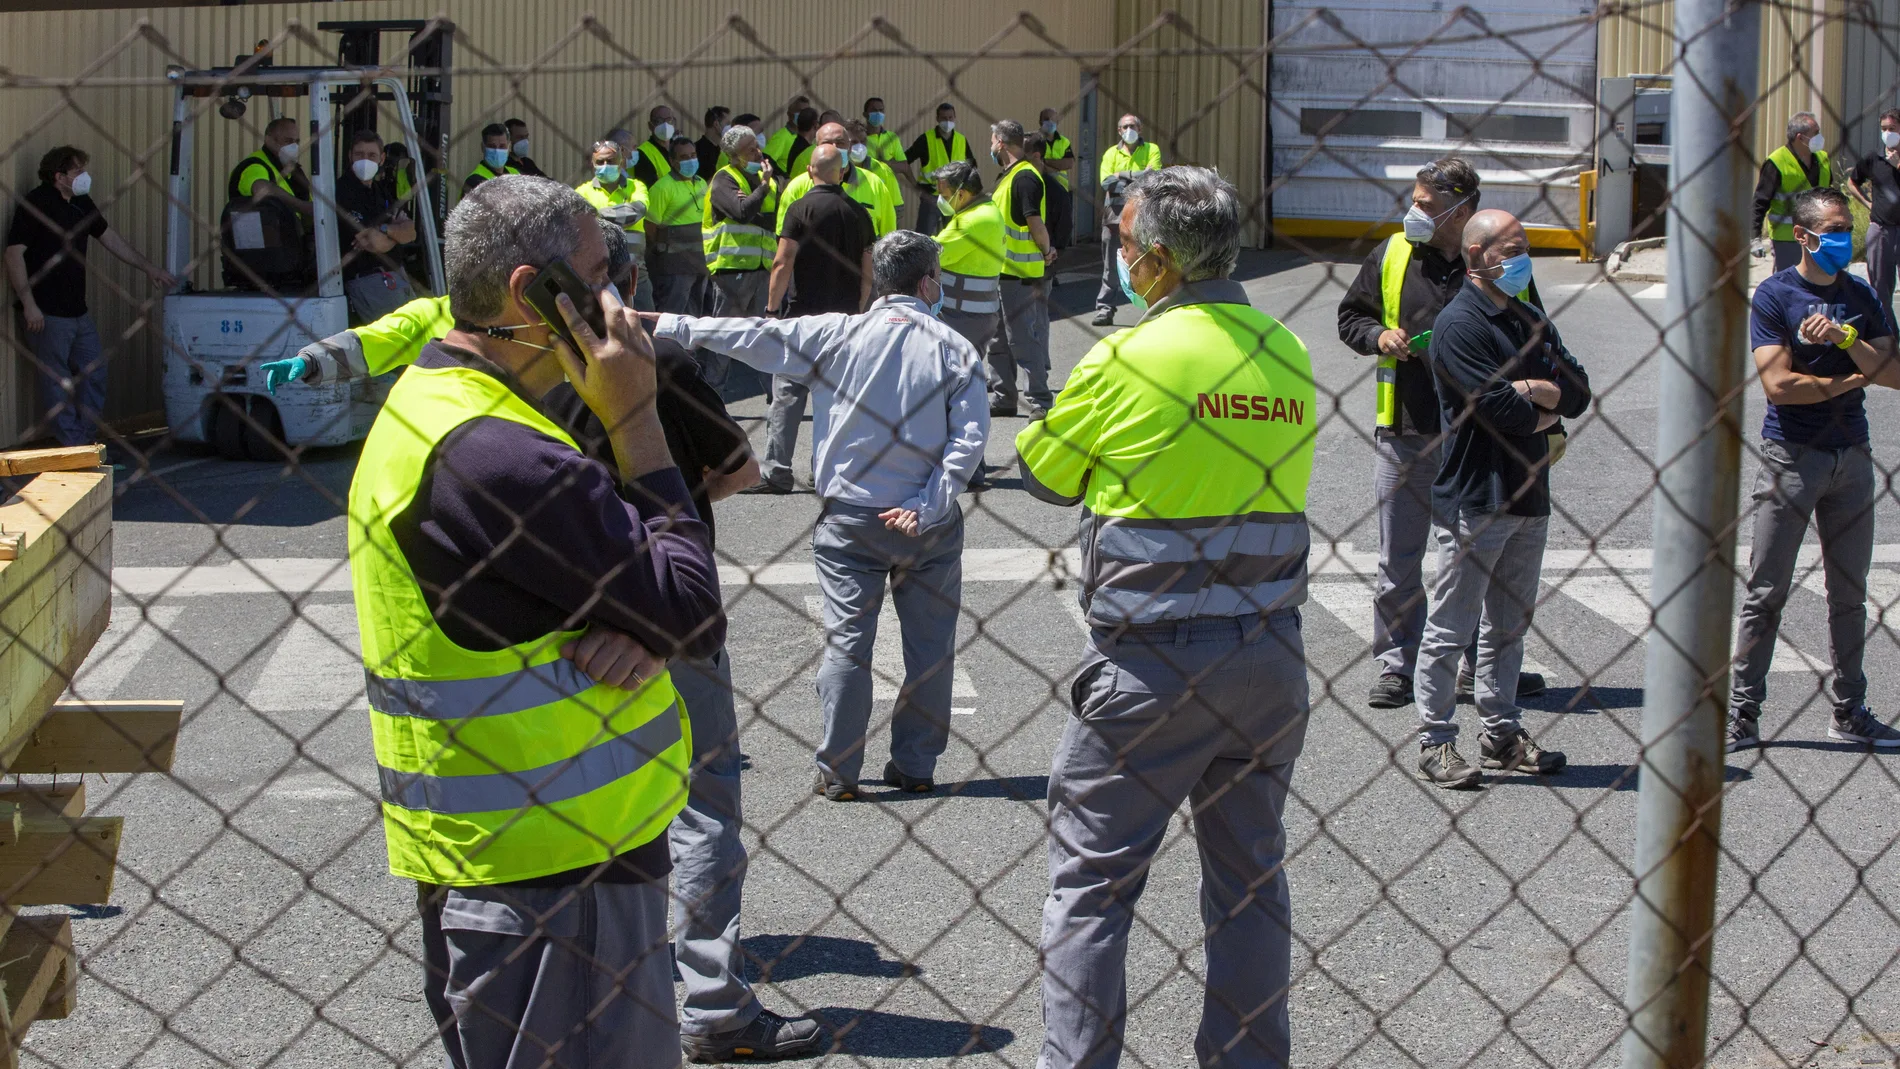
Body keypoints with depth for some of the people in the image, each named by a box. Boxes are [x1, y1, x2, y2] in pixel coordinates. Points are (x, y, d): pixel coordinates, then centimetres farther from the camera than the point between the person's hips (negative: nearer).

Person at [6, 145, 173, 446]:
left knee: (94, 374, 12)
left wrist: (148, 268, 23)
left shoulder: (81, 204, 12)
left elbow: (110, 238, 24)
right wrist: (28, 305, -21)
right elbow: (14, 254, -16)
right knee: (56, 383, -3)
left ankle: (88, 438, 21)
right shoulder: (34, 204, -12)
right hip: (46, 314, -9)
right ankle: (70, 446, 1)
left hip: (77, 311, 9)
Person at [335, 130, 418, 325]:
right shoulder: (342, 191, -12)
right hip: (366, 279, -9)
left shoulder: (382, 191, 16)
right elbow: (376, 245, -16)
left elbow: (411, 232, 5)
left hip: (397, 274, 9)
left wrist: (385, 230, -15)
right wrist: (396, 233, 4)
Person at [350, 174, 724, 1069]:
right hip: (544, 885, -10)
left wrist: (637, 631, -13)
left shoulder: (435, 406, 12)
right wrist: (633, 418, -12)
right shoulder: (491, 456, -22)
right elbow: (697, 616, -18)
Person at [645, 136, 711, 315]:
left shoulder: (702, 184, 14)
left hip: (701, 262, 8)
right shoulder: (663, 187, -10)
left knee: (694, 318, 12)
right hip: (675, 266, -8)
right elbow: (651, 226, -11)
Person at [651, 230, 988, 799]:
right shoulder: (956, 350, -5)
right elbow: (970, 439, -12)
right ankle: (916, 766, 17)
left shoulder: (838, 334, -6)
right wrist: (928, 505, -12)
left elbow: (757, 338, -6)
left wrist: (671, 325, 2)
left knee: (846, 641, 7)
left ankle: (838, 770, 8)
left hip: (849, 518, 0)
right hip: (927, 522, 0)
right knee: (930, 644, 11)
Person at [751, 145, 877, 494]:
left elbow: (783, 264, -12)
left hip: (804, 315, -4)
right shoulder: (858, 213, 6)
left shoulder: (801, 209, -7)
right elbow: (868, 271, 9)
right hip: (845, 316, 4)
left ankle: (776, 472, -6)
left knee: (789, 391, -2)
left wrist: (772, 309, -6)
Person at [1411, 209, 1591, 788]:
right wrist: (1545, 413, -3)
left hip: (1527, 496, 8)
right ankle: (1436, 743, 5)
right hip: (1473, 498, -8)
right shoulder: (1460, 324, -12)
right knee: (1451, 629, -2)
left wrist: (1533, 390, -11)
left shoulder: (1530, 319, 14)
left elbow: (1579, 393, 7)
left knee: (1509, 626, 15)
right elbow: (1498, 409, -21)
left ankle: (1503, 735, 24)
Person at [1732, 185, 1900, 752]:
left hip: (1851, 456, 5)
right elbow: (1779, 384, -16)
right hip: (1791, 455, -5)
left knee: (1849, 593, 10)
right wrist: (1850, 380, -6)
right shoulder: (1774, 295, -5)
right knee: (1766, 592, -2)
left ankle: (1850, 712, 19)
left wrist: (1845, 338, -15)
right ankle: (1742, 713, 5)